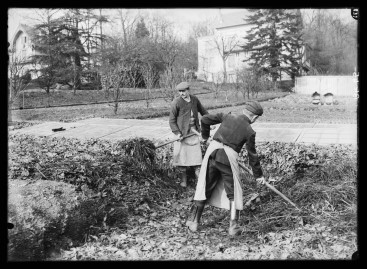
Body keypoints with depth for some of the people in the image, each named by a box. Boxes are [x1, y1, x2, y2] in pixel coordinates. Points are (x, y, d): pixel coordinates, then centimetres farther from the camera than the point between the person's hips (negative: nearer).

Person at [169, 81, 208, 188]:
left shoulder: (194, 99, 4)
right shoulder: (176, 102, -11)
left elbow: (202, 110, 22)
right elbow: (172, 120, -7)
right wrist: (177, 133, -17)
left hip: (194, 131, 4)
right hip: (182, 132, -4)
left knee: (196, 154, 4)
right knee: (182, 155, 0)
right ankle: (183, 180, 11)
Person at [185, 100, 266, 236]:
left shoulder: (228, 117, 8)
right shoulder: (250, 132, 2)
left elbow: (205, 119, 11)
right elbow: (252, 155, 7)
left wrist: (205, 135, 28)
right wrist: (258, 175, 18)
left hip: (212, 150, 3)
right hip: (228, 158, -3)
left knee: (204, 188, 13)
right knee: (233, 193, 13)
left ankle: (193, 221, 15)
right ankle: (233, 226, 13)